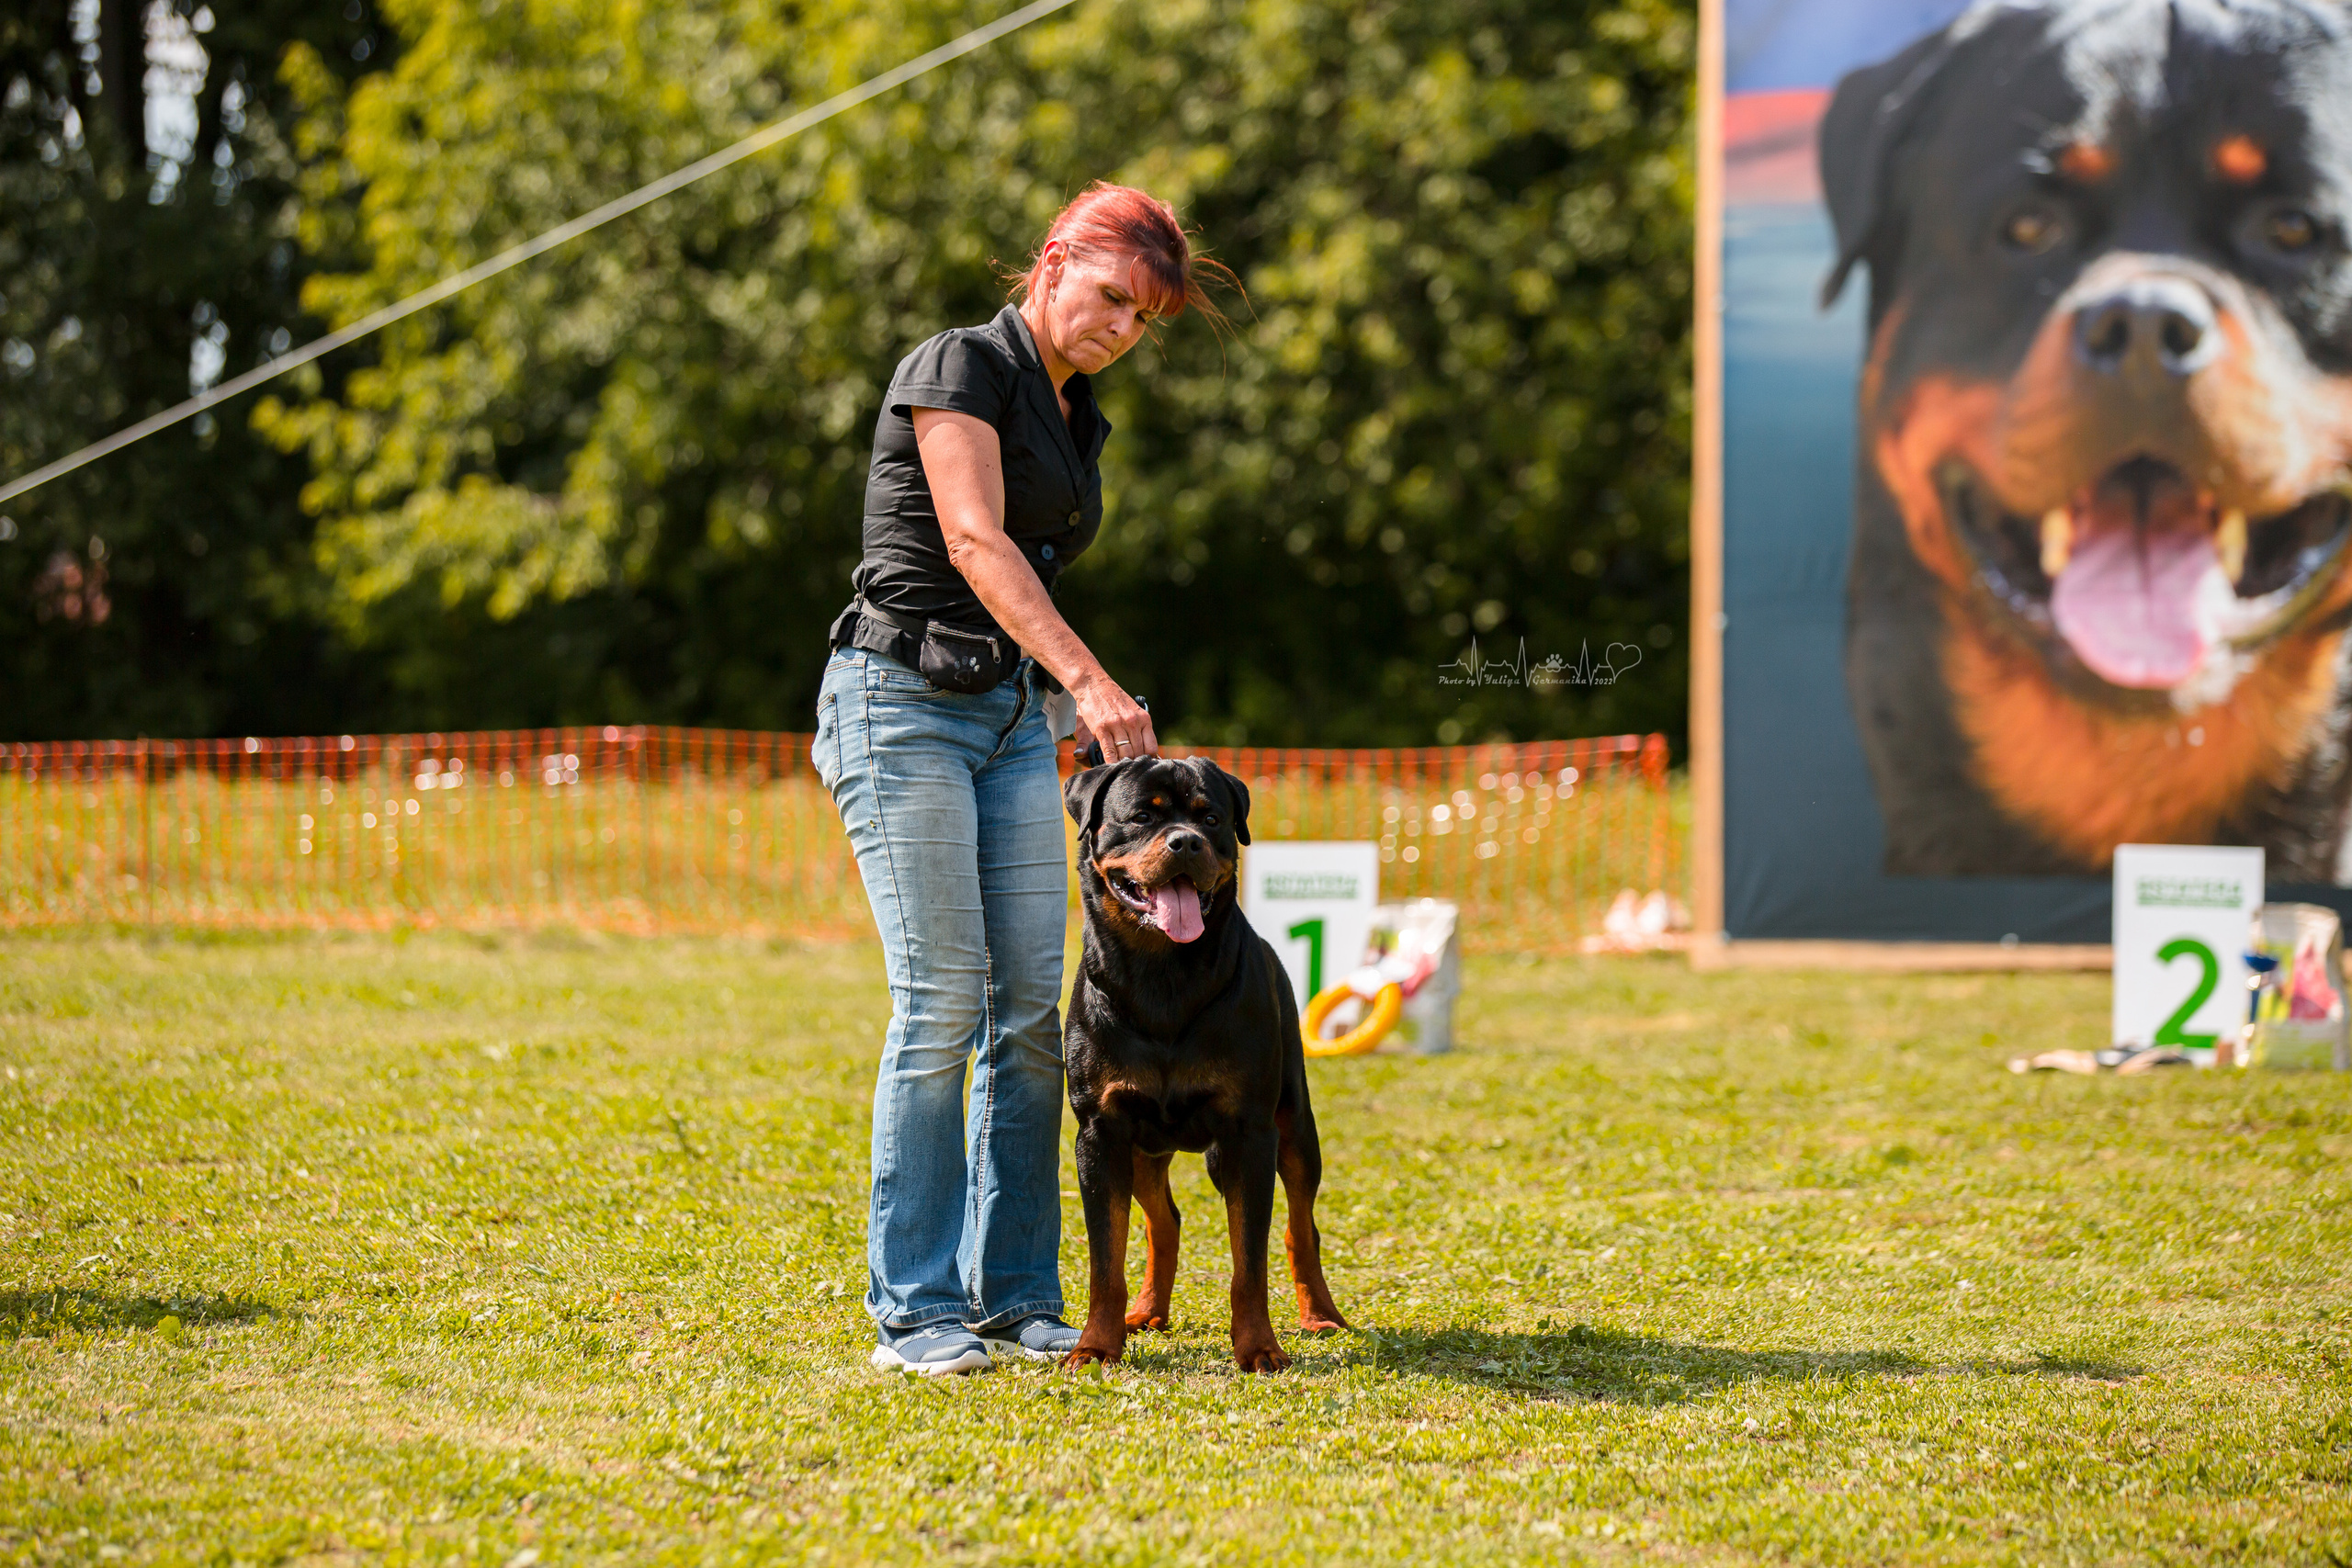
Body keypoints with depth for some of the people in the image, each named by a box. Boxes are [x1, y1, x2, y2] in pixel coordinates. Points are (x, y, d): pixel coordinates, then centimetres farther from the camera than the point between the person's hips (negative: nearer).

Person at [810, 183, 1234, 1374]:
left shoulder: (1079, 422, 17)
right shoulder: (961, 366, -7)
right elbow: (976, 542, -20)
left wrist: (1069, 715, 15)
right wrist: (1089, 680, -30)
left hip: (1015, 714, 8)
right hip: (904, 698, -8)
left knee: (1034, 1008, 1)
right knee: (941, 1004, -11)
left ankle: (1015, 1298, 6)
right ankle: (914, 1311, -7)